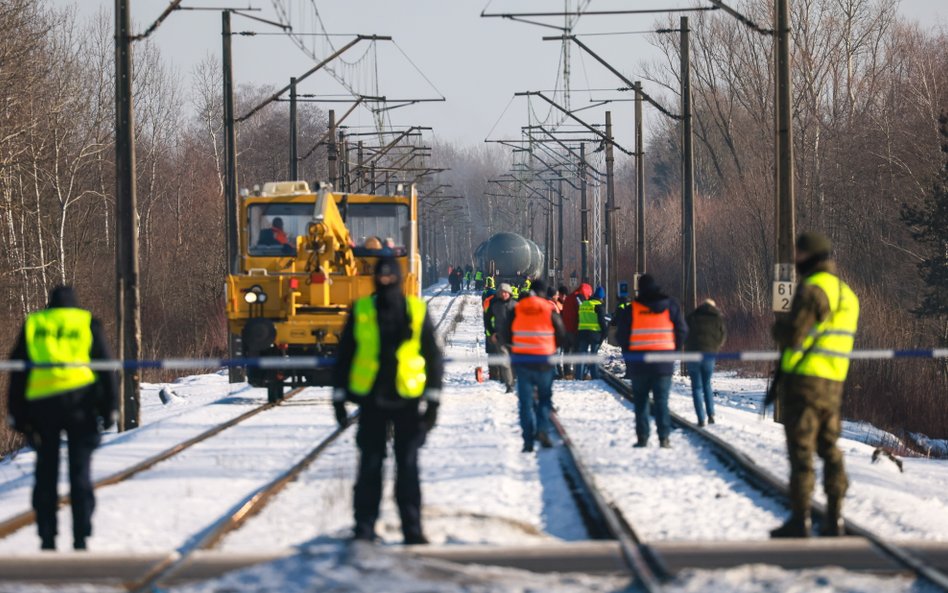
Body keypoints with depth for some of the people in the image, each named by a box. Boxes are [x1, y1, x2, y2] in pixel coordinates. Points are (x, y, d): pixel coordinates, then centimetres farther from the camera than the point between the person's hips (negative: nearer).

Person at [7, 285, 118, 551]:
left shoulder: (32, 325, 14)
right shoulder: (87, 324, 10)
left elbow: (17, 372, 10)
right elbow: (105, 367, 5)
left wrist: (17, 414, 12)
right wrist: (109, 408, 8)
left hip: (41, 402, 1)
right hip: (79, 398, -1)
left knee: (46, 473, 9)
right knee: (80, 472, 2)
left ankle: (47, 537, 5)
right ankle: (81, 537, -3)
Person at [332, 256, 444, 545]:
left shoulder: (417, 311, 3)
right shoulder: (360, 311, 4)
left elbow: (433, 356, 7)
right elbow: (344, 355, 9)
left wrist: (433, 398, 2)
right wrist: (339, 396, 6)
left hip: (407, 401, 0)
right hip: (371, 401, 0)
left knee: (408, 467, 2)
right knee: (369, 465, 2)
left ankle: (412, 528, 7)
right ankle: (364, 527, 8)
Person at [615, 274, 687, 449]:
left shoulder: (631, 309, -3)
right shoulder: (670, 306, 1)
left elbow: (621, 336, 0)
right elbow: (682, 331, 3)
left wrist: (630, 350, 17)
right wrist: (674, 349, 15)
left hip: (639, 362, -1)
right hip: (664, 362, 1)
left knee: (640, 401, 9)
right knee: (662, 401, 3)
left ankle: (642, 437, 3)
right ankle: (664, 437, -6)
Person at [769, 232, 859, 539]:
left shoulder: (812, 289, -13)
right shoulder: (847, 293, 14)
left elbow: (792, 334, -19)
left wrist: (779, 327, 3)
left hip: (804, 378, -8)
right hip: (834, 384, 8)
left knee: (801, 450, -5)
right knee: (830, 449, 13)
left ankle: (800, 519, -6)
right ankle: (834, 517, 13)